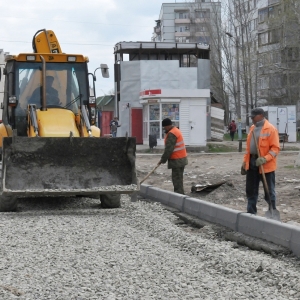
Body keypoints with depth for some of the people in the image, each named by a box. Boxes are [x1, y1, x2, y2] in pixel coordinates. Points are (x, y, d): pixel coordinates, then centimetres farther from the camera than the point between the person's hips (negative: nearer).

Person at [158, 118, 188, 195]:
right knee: (178, 178, 14)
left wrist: (163, 159, -12)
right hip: (181, 159, 10)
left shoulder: (171, 134, -17)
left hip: (177, 160, -10)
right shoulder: (176, 130, 16)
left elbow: (169, 149, -20)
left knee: (177, 179, -9)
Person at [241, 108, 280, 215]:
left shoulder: (271, 129, -11)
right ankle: (251, 212, 23)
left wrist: (265, 159, -26)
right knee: (251, 190, 12)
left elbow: (275, 148, -14)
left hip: (266, 165, -7)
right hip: (252, 163, 7)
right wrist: (245, 161, 15)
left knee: (269, 191, 3)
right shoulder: (252, 128, 13)